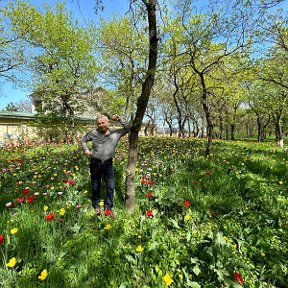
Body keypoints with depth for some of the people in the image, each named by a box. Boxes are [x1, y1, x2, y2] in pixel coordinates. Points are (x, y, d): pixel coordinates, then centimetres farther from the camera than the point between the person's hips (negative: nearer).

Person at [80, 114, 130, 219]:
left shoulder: (115, 133, -3)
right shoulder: (93, 133, -2)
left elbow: (128, 128, 1)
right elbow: (83, 140, 12)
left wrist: (120, 120, -10)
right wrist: (86, 150, -2)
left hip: (108, 163, 0)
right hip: (95, 163, 0)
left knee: (111, 186, 2)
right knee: (95, 187, 14)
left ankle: (108, 207, 20)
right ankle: (96, 206, 33)